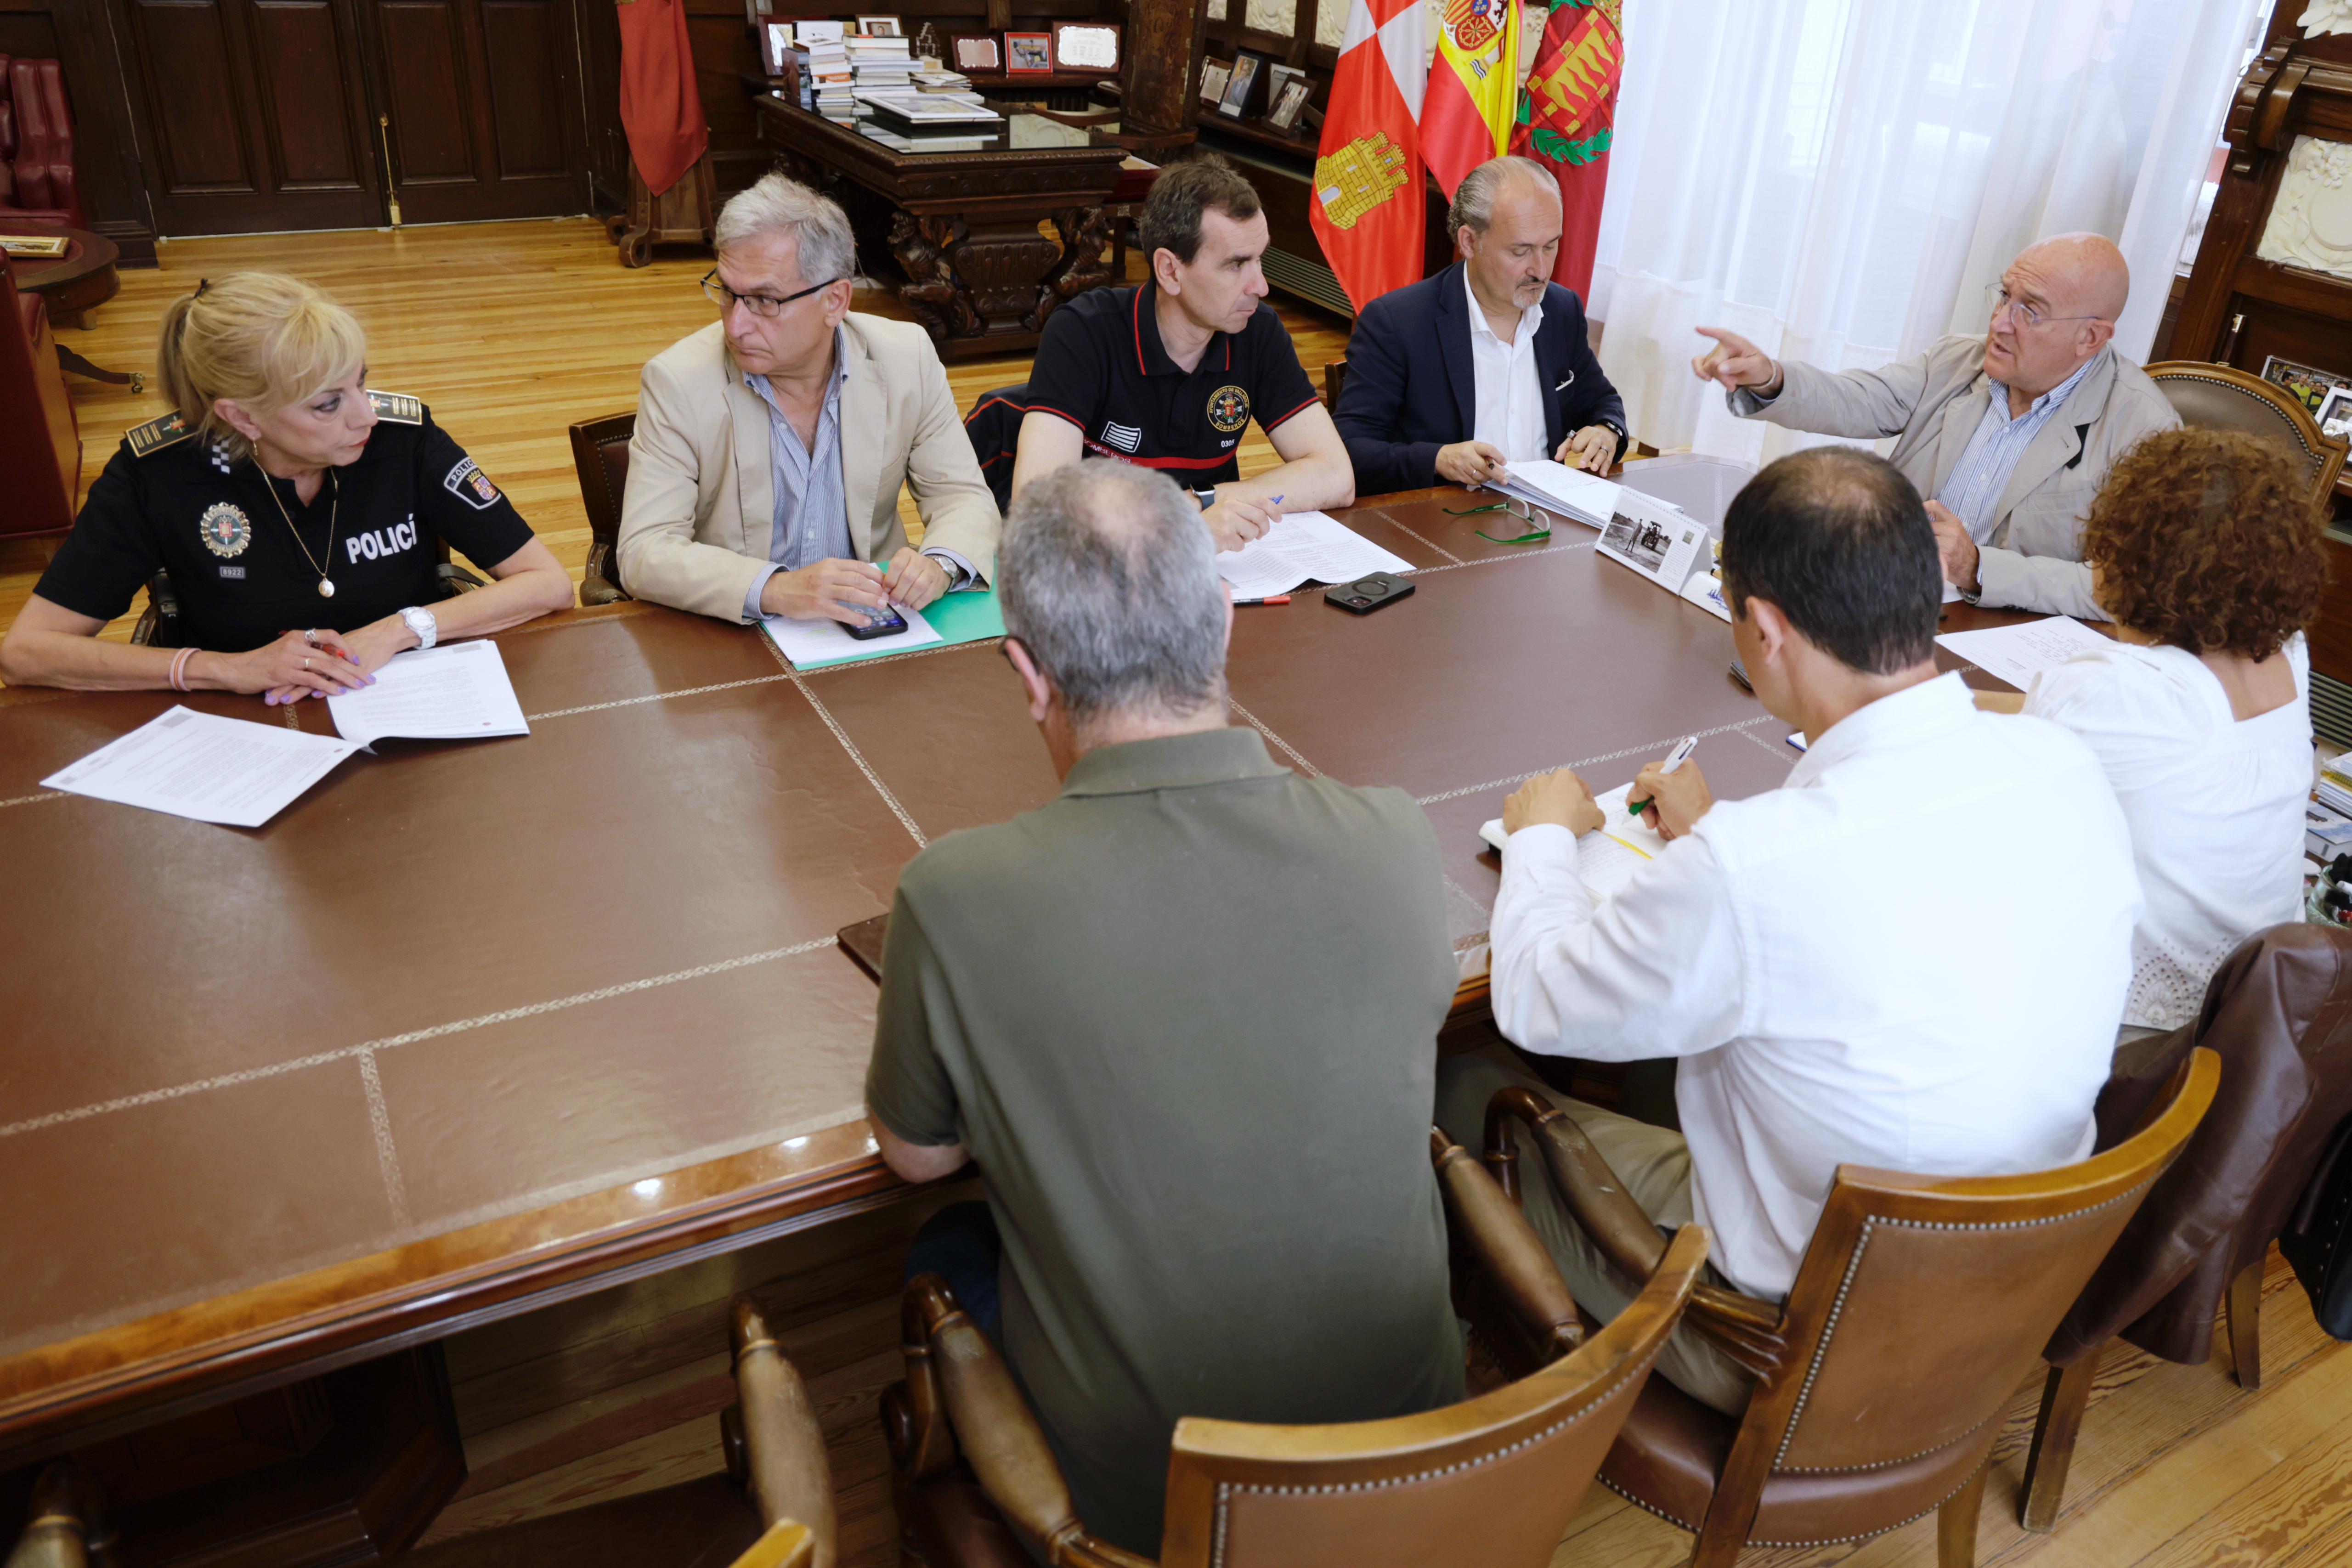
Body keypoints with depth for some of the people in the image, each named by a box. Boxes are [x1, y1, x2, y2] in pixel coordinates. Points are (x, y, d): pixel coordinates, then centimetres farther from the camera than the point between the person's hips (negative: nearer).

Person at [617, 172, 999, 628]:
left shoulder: (907, 358, -4)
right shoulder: (676, 382, -11)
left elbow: (964, 497, 0)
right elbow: (644, 552, -17)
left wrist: (938, 566, -24)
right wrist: (776, 590, -34)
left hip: (870, 622, 2)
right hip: (728, 636, -2)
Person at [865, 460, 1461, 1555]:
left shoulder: (956, 899, -28)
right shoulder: (1397, 846, -20)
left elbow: (916, 1154, -7)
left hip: (1140, 1495, -2)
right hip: (1406, 1439, 3)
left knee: (945, 1249, 25)